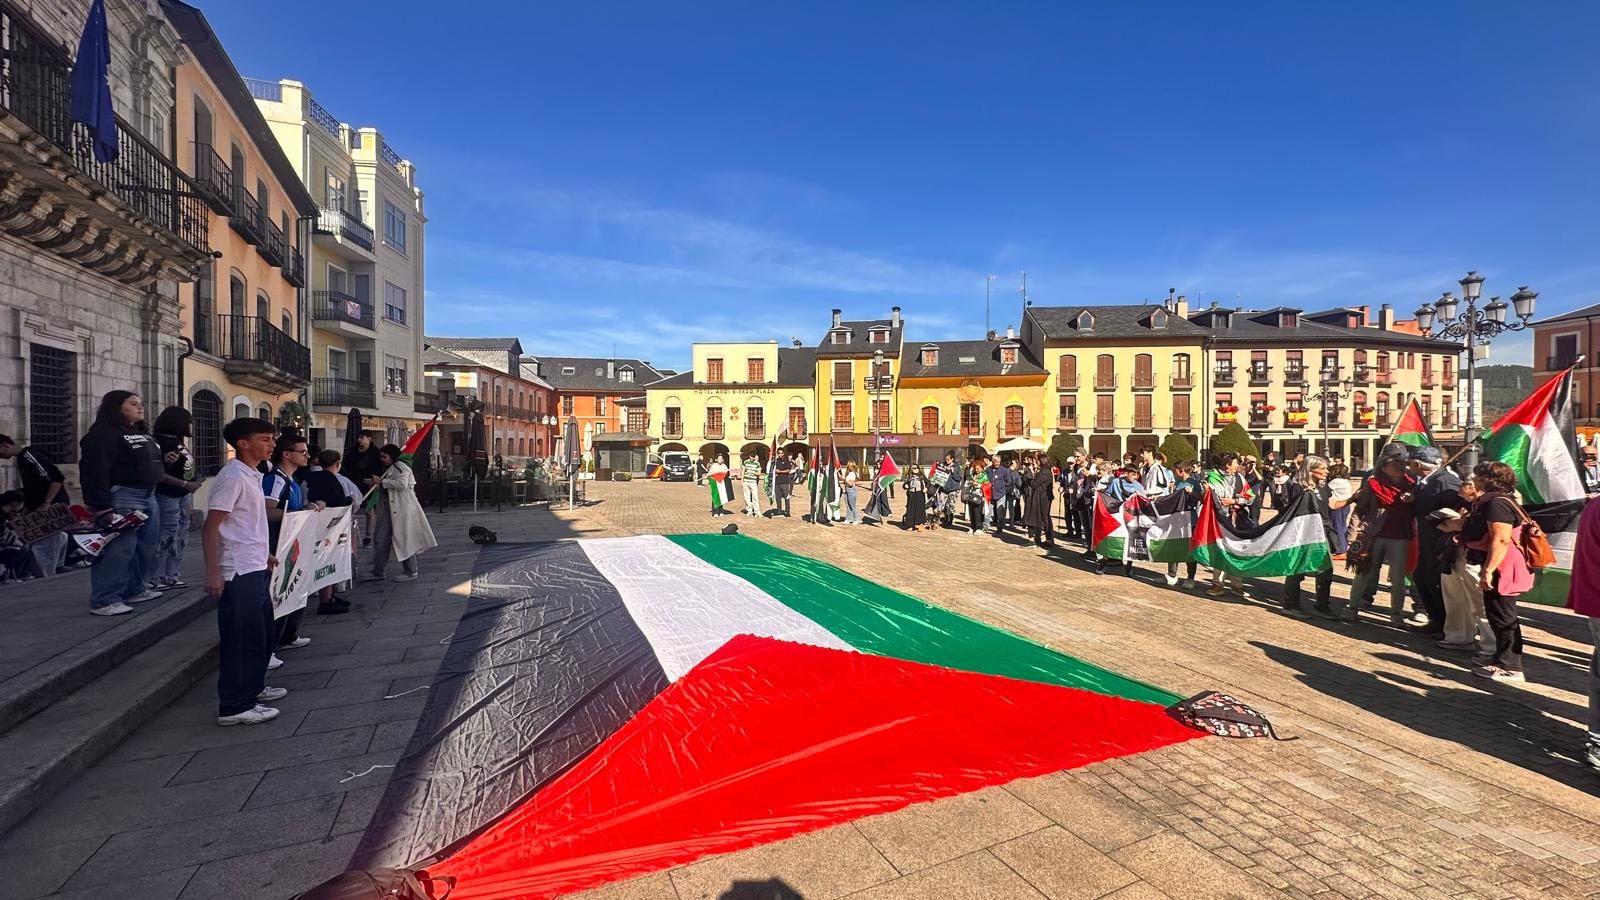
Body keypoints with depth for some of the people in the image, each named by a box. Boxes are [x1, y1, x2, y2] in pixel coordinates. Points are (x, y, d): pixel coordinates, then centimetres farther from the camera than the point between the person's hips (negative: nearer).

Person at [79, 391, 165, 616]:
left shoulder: (142, 433, 19)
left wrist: (167, 461, 10)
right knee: (119, 548, -10)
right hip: (122, 496, -10)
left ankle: (134, 589, 26)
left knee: (148, 546, 14)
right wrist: (103, 507, -22)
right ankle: (104, 601, -4)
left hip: (148, 496, 10)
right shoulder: (104, 434, -11)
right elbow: (96, 472, -18)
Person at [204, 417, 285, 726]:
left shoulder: (251, 476, 13)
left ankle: (253, 687, 33)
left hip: (255, 569, 10)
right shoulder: (232, 477, -15)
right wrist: (213, 572, -22)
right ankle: (235, 706, 6)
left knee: (265, 632, 18)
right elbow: (211, 527, -18)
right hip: (239, 572, -10)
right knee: (243, 639, -3)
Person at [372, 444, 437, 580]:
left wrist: (383, 482, -13)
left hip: (403, 508, -10)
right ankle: (378, 572, 14)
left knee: (405, 539, -3)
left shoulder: (400, 467, -9)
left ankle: (411, 572, 7)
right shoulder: (389, 469, 21)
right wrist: (376, 481, 14)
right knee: (381, 539, 7)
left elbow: (402, 484, -22)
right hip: (389, 508, 10)